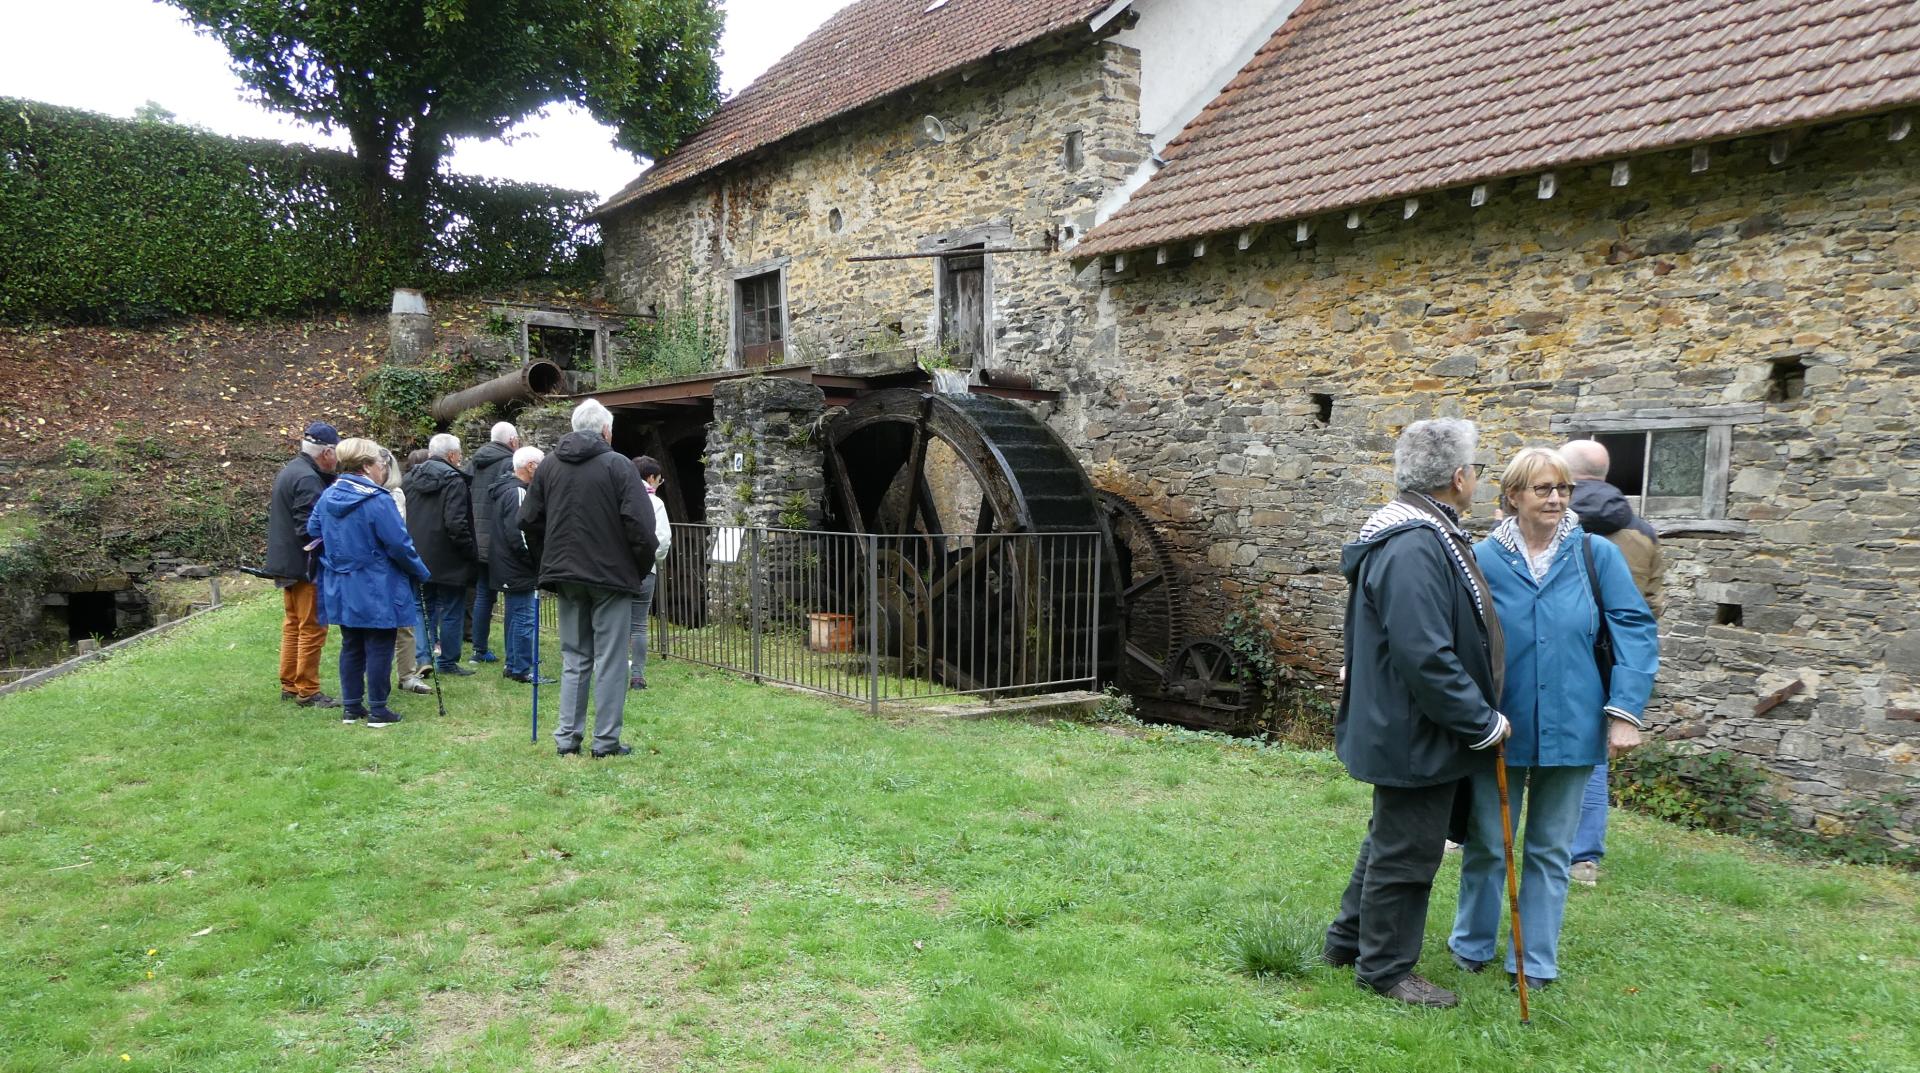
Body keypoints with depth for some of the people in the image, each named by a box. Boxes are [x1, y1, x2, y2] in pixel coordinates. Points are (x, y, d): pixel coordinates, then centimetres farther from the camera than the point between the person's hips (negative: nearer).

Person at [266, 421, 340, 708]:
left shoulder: (287, 472, 14)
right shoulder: (308, 480, -20)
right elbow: (310, 528, -24)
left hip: (285, 563, 11)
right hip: (306, 566, -10)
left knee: (292, 625, 17)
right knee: (312, 629, -3)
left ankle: (289, 686, 25)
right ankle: (308, 692, 1)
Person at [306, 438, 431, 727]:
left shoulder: (327, 497, 4)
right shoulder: (378, 500, -19)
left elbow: (313, 532, 14)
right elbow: (398, 544, -18)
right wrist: (421, 572, -4)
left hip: (340, 589, 7)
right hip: (376, 592, -7)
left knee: (351, 647, 16)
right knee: (379, 648, 3)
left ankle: (351, 706, 21)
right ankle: (377, 710, 7)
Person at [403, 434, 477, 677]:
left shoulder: (410, 478, 9)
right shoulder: (453, 480, -15)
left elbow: (402, 517, 14)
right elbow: (456, 523, -21)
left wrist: (414, 548, 18)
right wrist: (469, 551, -11)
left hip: (418, 558, 6)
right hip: (448, 561, -6)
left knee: (424, 608, 15)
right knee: (451, 611, 5)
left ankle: (422, 656, 4)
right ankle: (447, 662, 11)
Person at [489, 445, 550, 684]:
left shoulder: (502, 489, 15)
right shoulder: (517, 492, -18)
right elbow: (517, 534, -25)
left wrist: (534, 558, 17)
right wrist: (537, 559, -14)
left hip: (506, 566, 11)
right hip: (518, 569, -11)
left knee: (514, 615, 18)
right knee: (525, 618, -6)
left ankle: (513, 664, 26)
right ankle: (523, 669, -2)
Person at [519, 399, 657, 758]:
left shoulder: (549, 465, 7)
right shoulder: (618, 465, -9)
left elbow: (529, 520, 10)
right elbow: (640, 524, -15)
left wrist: (548, 563, 19)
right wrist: (643, 567, 0)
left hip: (566, 576, 5)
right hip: (612, 576, -5)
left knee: (574, 658, 14)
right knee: (610, 661, 2)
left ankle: (567, 736, 13)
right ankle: (606, 741, 5)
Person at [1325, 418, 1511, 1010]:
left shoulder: (1425, 535, 10)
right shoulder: (1416, 547, -26)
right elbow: (1426, 656, -31)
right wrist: (1483, 722, -21)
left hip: (1405, 729, 11)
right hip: (1417, 733, -11)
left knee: (1391, 840, 23)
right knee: (1406, 851, 4)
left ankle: (1349, 939, 37)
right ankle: (1385, 968, 20)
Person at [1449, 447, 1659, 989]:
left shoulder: (1597, 555, -3)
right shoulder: (1483, 559, -5)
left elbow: (1634, 630, -3)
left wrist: (1625, 711, -10)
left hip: (1571, 729, 1)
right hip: (1500, 728, -1)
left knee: (1550, 850, 13)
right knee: (1486, 844, 11)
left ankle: (1535, 961, 26)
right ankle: (1472, 945, 31)